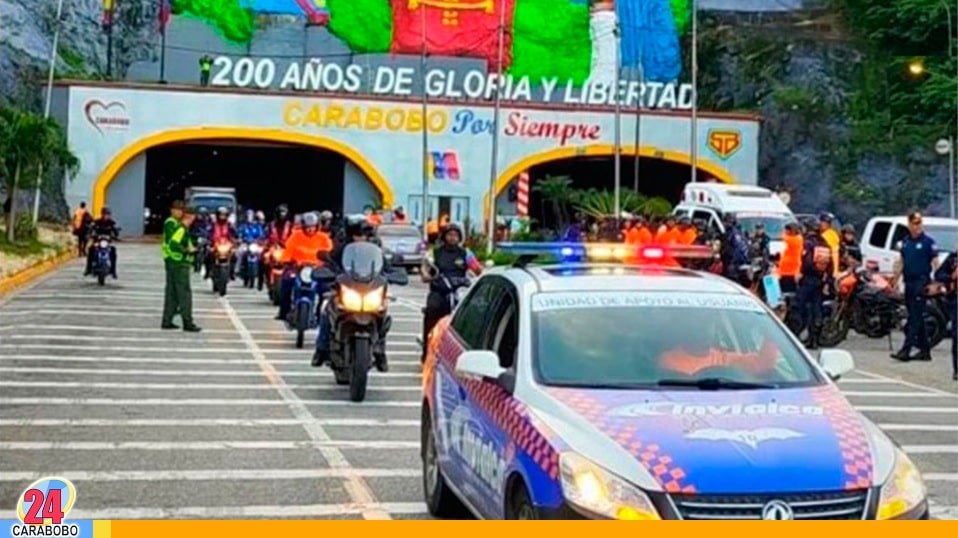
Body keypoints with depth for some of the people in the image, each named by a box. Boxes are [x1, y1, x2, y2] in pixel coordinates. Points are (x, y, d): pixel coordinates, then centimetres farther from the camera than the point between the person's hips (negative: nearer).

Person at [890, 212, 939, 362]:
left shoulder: (928, 242, -6)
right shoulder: (905, 241, 13)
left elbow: (935, 263, -8)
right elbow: (901, 262, 19)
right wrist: (895, 280, 16)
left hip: (921, 282, -7)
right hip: (909, 282, 7)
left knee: (915, 317, -9)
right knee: (917, 317, 10)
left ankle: (906, 350, -13)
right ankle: (924, 350, 17)